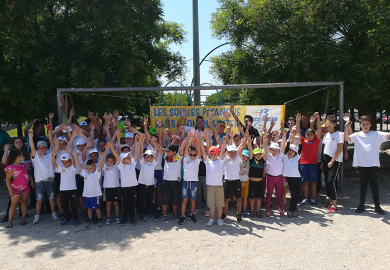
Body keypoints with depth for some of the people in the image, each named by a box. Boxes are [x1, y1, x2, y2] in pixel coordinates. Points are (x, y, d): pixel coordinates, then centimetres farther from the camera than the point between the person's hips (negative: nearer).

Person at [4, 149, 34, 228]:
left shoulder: (23, 165, 8)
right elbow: (8, 179, -16)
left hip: (25, 188, 6)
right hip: (16, 189, -6)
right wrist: (10, 190, -19)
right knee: (14, 204, 1)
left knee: (24, 202, 10)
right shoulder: (11, 167, -14)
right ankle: (9, 221, 11)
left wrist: (31, 181, 8)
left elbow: (28, 173, 19)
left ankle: (23, 219, 16)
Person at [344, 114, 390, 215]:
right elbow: (346, 138, -12)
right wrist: (347, 127, -23)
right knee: (363, 185, 11)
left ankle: (377, 206, 18)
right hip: (361, 164, 0)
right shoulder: (357, 135, 1)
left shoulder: (377, 134, 2)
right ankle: (361, 205, 19)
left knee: (374, 185, 7)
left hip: (373, 164, 0)